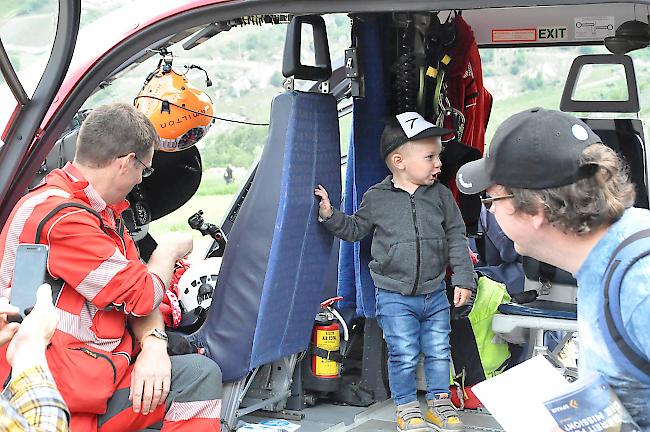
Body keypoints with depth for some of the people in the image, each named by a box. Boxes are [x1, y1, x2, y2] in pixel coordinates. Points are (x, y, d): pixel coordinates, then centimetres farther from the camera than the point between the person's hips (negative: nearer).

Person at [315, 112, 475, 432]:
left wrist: (463, 279, 0)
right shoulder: (376, 198, -6)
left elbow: (456, 238, 4)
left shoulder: (441, 195, 0)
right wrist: (330, 215, -5)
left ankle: (439, 403, 28)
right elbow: (354, 230, 10)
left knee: (438, 351, 10)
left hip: (435, 294, 3)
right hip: (394, 296, -2)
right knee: (404, 355, 0)